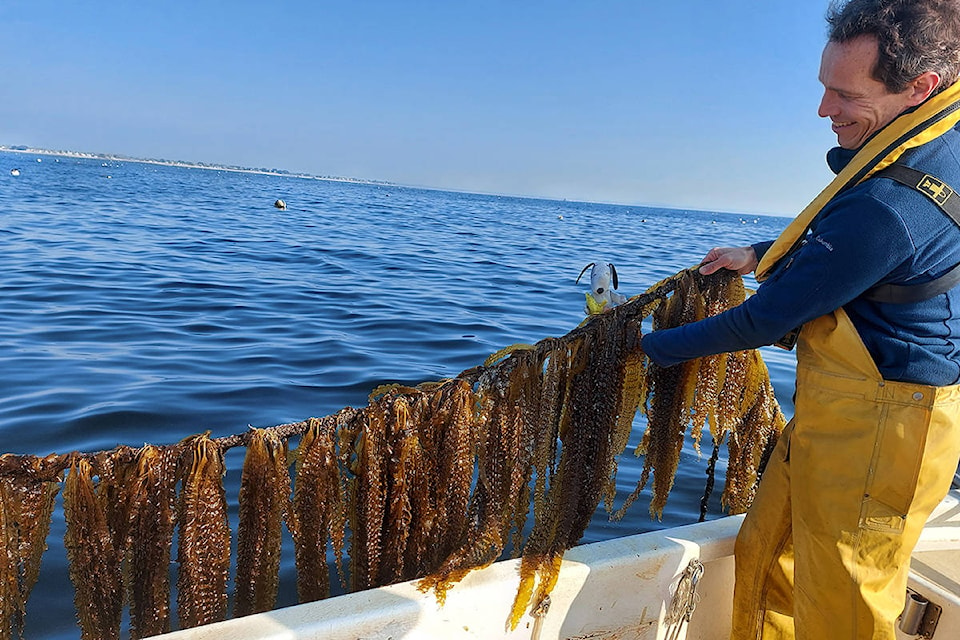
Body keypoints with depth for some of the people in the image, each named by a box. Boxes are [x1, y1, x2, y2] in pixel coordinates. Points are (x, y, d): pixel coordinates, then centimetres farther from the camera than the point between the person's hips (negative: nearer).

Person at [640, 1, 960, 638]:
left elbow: (766, 321, -21)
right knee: (765, 553, 20)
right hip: (837, 414, 10)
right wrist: (762, 254, 18)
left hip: (875, 434, -10)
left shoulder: (891, 206, -29)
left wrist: (651, 347, -9)